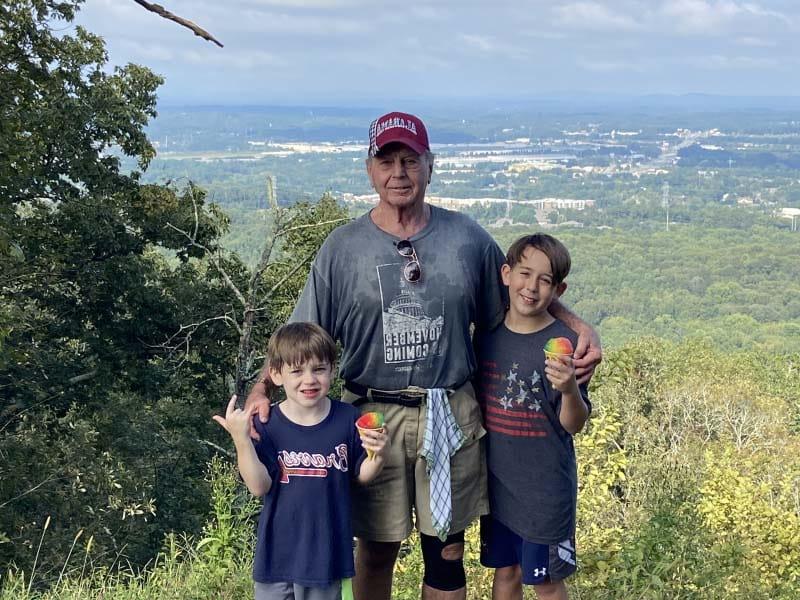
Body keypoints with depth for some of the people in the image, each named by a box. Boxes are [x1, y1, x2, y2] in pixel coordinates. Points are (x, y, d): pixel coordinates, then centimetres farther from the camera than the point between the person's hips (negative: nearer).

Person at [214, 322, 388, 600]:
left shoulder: (347, 419, -7)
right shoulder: (266, 425, -10)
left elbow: (361, 475, 4)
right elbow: (260, 486, -15)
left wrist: (378, 455, -17)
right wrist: (241, 441, -26)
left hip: (329, 549, 0)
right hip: (278, 550, 0)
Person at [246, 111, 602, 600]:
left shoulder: (468, 239, 0)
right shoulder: (343, 247, -3)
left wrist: (580, 326, -3)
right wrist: (263, 388, -17)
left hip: (452, 417, 1)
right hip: (373, 415, -1)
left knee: (447, 551, 11)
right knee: (376, 550, 13)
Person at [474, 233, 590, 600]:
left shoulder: (563, 344, -14)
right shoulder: (487, 334, -1)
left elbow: (573, 425, -15)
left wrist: (569, 389, -34)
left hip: (545, 487, -4)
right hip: (496, 481, 4)